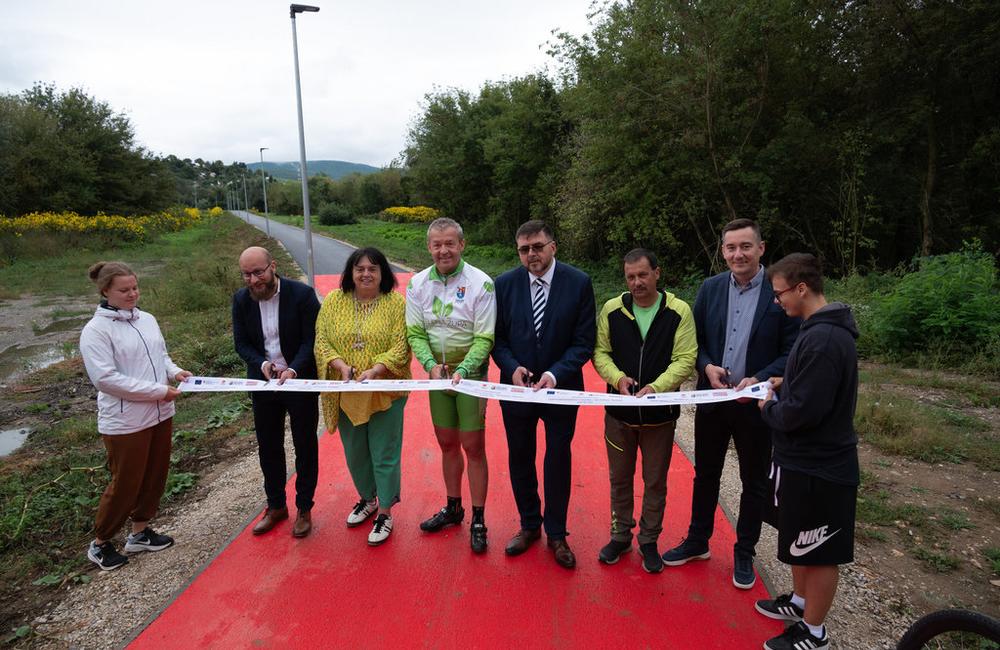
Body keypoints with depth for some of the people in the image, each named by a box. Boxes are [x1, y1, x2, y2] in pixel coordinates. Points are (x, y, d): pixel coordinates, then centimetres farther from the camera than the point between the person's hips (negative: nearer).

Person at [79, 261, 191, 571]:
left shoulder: (147, 319, 5)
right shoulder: (96, 330, -15)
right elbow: (105, 378, -21)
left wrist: (174, 371, -6)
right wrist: (158, 391, -22)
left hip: (160, 415, 7)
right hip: (125, 422, -7)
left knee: (154, 477, 17)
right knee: (125, 484, 6)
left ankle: (140, 532, 36)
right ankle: (100, 543, 29)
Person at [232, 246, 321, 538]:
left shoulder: (302, 294, -16)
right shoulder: (241, 300, -2)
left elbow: (311, 339, -15)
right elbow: (241, 343, 0)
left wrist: (292, 369, -29)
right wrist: (262, 364, -19)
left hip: (300, 381, -4)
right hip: (263, 383, 4)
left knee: (305, 446, 9)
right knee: (268, 447, 16)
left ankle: (304, 508, 27)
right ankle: (275, 506, 35)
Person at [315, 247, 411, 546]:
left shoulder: (396, 303, -8)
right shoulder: (333, 301, 1)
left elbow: (400, 348, -12)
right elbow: (321, 341, -1)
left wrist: (374, 371, -26)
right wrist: (341, 365, -17)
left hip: (384, 393, -3)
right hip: (346, 395, 4)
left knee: (384, 455, 5)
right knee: (355, 453, 19)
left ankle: (385, 512, 24)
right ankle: (367, 498, 43)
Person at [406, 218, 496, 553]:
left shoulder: (480, 283, -14)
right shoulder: (418, 284, -2)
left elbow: (484, 339, -14)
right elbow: (415, 333, -2)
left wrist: (462, 371, -26)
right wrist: (431, 365, -18)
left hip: (471, 372, -4)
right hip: (438, 373, 4)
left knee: (473, 447, 2)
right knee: (447, 444, 17)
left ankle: (478, 520, 18)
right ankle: (453, 508, 36)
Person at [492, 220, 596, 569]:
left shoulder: (579, 283, -11)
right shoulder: (505, 284, -5)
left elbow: (584, 341, -10)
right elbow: (497, 337, 0)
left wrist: (555, 374, -22)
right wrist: (512, 368, -17)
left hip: (561, 388, -2)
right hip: (517, 386, 2)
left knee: (558, 461, 12)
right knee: (520, 459, 16)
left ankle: (556, 534, 32)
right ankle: (529, 525, 38)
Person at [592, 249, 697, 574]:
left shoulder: (679, 311, -8)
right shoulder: (612, 309, -2)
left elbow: (685, 359, -11)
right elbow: (600, 352, 1)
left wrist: (656, 387, -24)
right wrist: (617, 378, -17)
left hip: (660, 413, -1)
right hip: (619, 410, 2)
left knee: (655, 482, 13)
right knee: (620, 478, 15)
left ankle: (649, 541, 32)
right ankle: (620, 536, 35)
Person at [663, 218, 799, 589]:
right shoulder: (710, 288, 1)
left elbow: (792, 353, -9)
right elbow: (696, 339, 6)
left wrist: (758, 380, -23)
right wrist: (707, 366, -13)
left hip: (757, 403, -3)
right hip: (712, 399, 3)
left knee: (754, 483, 13)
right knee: (705, 475, 17)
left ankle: (744, 554, 32)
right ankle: (697, 542, 35)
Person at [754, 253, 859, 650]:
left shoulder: (823, 340, -27)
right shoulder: (824, 329, 6)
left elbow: (802, 411, -28)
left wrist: (769, 409, -10)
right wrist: (782, 385, 4)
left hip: (818, 468, -10)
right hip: (808, 459, 10)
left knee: (820, 552, 8)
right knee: (800, 542, 24)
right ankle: (800, 602, 43)